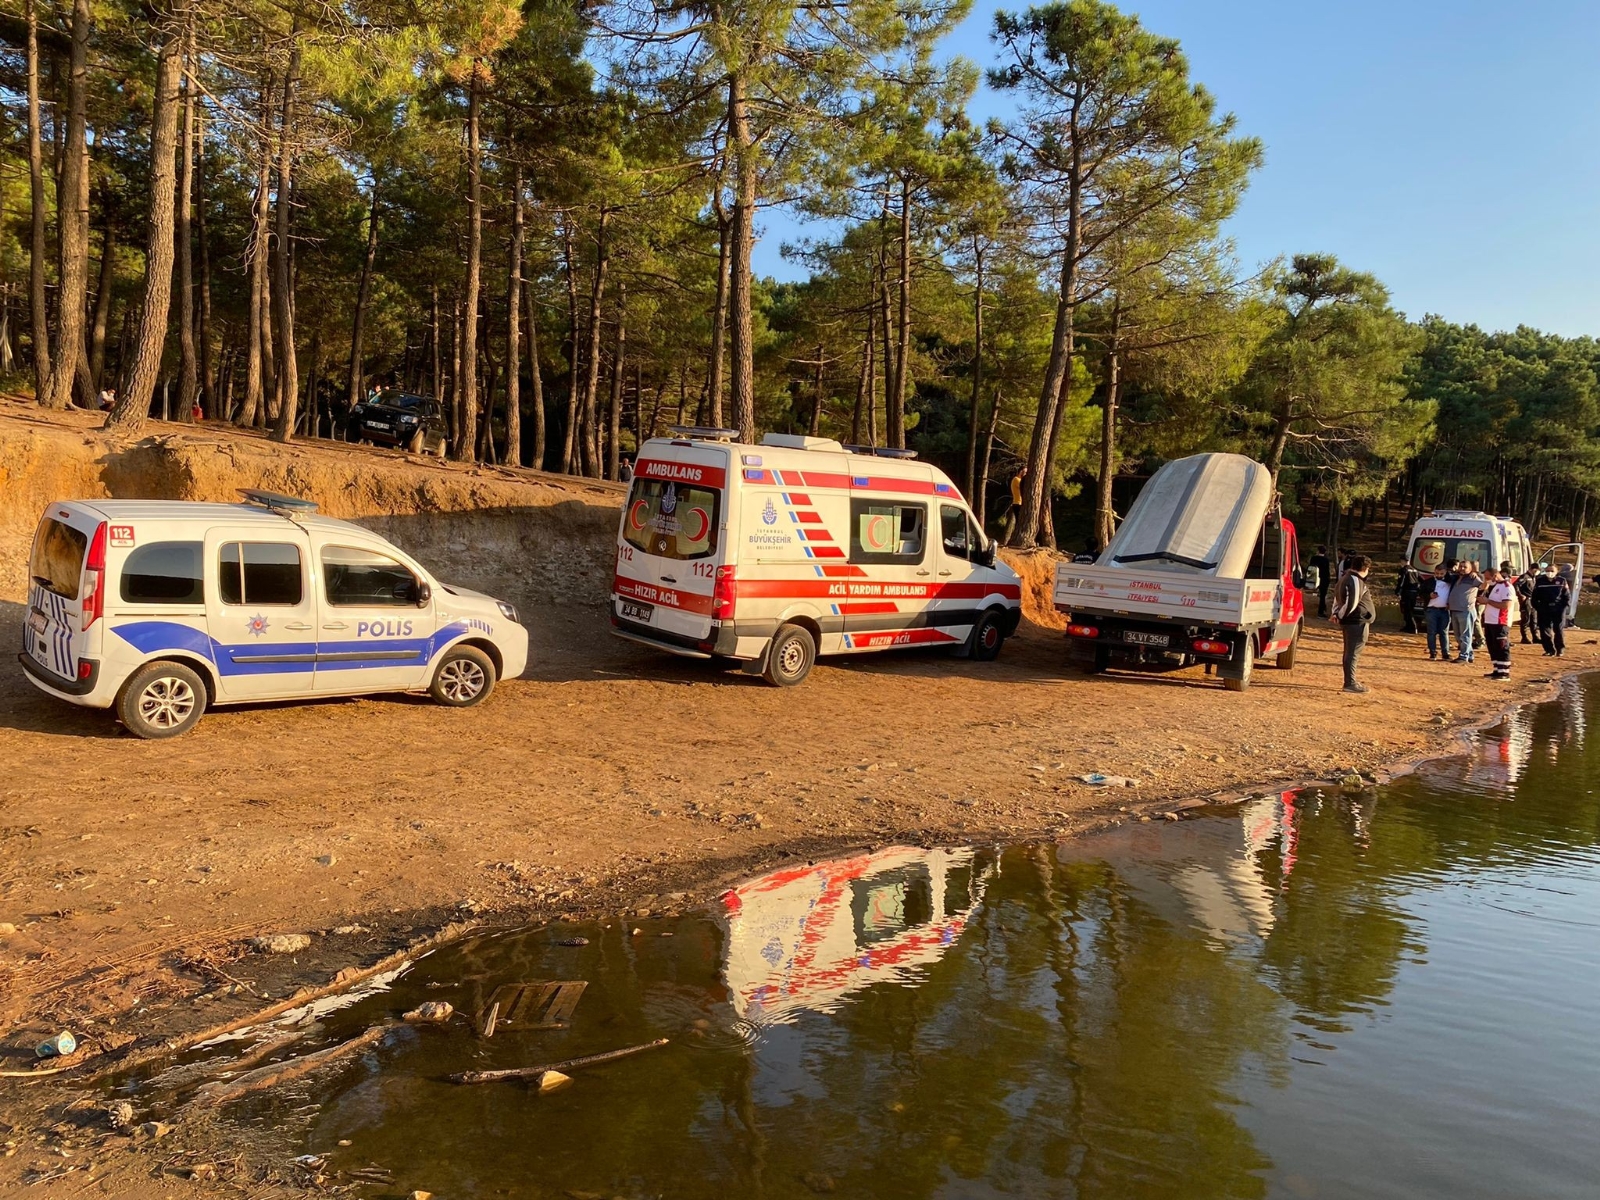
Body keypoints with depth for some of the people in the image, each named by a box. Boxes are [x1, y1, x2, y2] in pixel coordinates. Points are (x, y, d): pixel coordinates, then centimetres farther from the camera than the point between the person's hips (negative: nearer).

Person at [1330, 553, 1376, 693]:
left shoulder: (1345, 577, 14)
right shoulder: (1356, 581, -18)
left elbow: (1337, 596, 19)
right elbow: (1352, 603, -23)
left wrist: (1336, 613, 11)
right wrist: (1339, 616, -12)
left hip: (1350, 621, 10)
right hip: (1358, 621, -10)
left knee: (1350, 651, 16)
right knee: (1353, 652, -7)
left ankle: (1350, 680, 25)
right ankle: (1350, 683, -6)